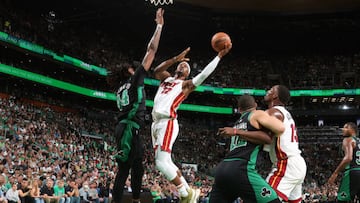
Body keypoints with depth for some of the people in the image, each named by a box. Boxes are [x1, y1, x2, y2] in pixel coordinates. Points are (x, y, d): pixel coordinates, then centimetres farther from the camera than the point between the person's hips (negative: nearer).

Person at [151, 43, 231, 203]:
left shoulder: (186, 85, 8)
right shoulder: (166, 78, 23)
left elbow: (204, 74, -2)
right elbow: (156, 71, 5)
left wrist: (219, 56, -3)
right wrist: (175, 59, -1)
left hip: (167, 123, -7)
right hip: (156, 123, 7)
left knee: (162, 163, -17)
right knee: (165, 162, 8)